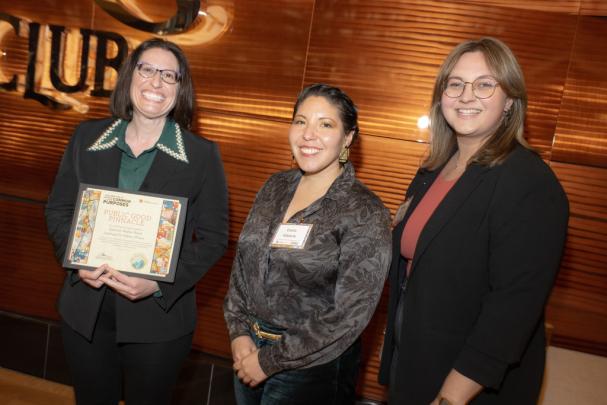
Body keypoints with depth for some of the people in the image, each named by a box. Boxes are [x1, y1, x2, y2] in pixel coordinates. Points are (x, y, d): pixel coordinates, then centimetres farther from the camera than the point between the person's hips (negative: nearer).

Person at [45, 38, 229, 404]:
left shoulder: (202, 155, -7)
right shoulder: (87, 137, 1)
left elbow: (213, 237, -7)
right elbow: (59, 209, 8)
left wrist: (160, 284, -19)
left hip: (159, 317, -2)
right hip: (85, 312, 3)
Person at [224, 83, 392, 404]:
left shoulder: (365, 213, -17)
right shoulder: (275, 188, 0)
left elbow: (349, 314, -18)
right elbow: (242, 264, 7)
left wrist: (271, 360, -14)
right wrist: (239, 332, -4)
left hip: (312, 368, -5)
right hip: (247, 351, 5)